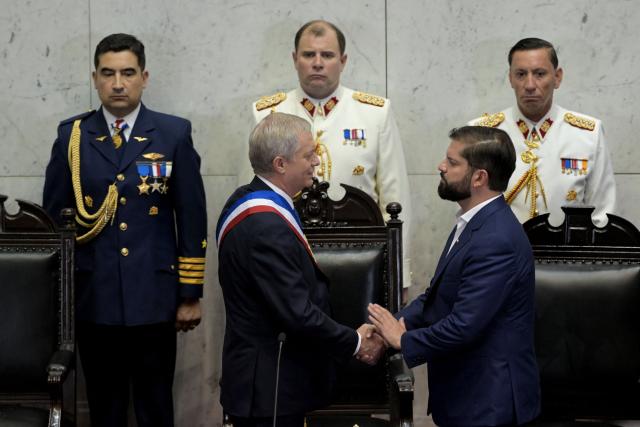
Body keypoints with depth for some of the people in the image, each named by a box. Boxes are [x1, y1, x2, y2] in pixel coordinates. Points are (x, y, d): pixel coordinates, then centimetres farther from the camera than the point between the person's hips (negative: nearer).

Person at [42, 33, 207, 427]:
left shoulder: (174, 134, 1)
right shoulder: (72, 136, 4)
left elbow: (192, 218, 2)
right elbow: (54, 217, 8)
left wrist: (191, 295, 0)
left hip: (154, 300, -1)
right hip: (94, 299, 1)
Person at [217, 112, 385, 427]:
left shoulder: (247, 201, 8)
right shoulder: (265, 227, -24)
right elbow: (298, 314, -25)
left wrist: (348, 336, 8)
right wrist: (355, 343, -10)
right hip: (270, 389, -10)